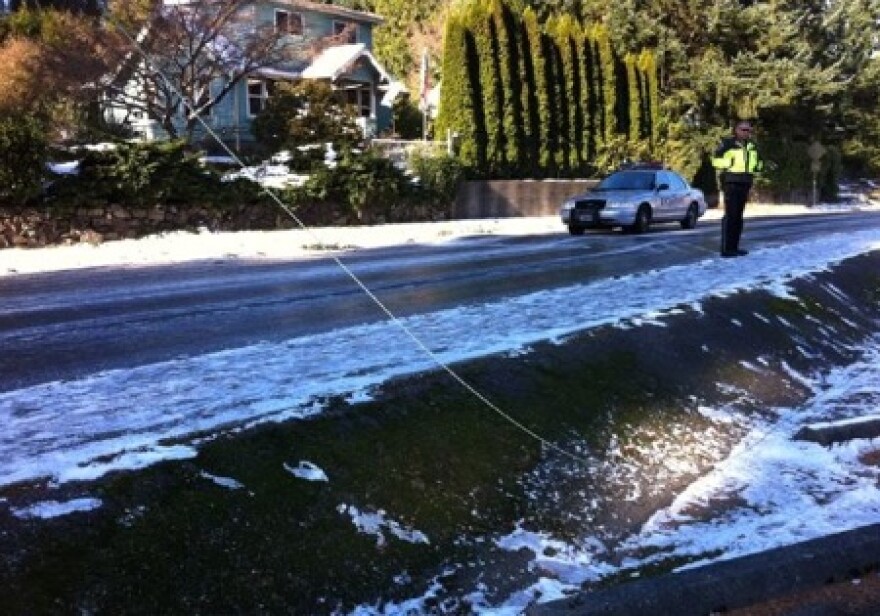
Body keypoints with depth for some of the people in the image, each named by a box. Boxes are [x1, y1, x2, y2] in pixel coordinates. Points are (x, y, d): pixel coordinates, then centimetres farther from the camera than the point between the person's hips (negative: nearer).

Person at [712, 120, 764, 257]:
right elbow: (716, 160, -8)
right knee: (730, 215, -11)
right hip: (731, 183, -7)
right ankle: (726, 248, -11)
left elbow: (758, 160, 29)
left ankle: (734, 247, 16)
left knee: (738, 216, 10)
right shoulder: (727, 144, -6)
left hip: (744, 184, 8)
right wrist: (728, 162, -23)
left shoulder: (752, 146, 15)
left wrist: (759, 166, 8)